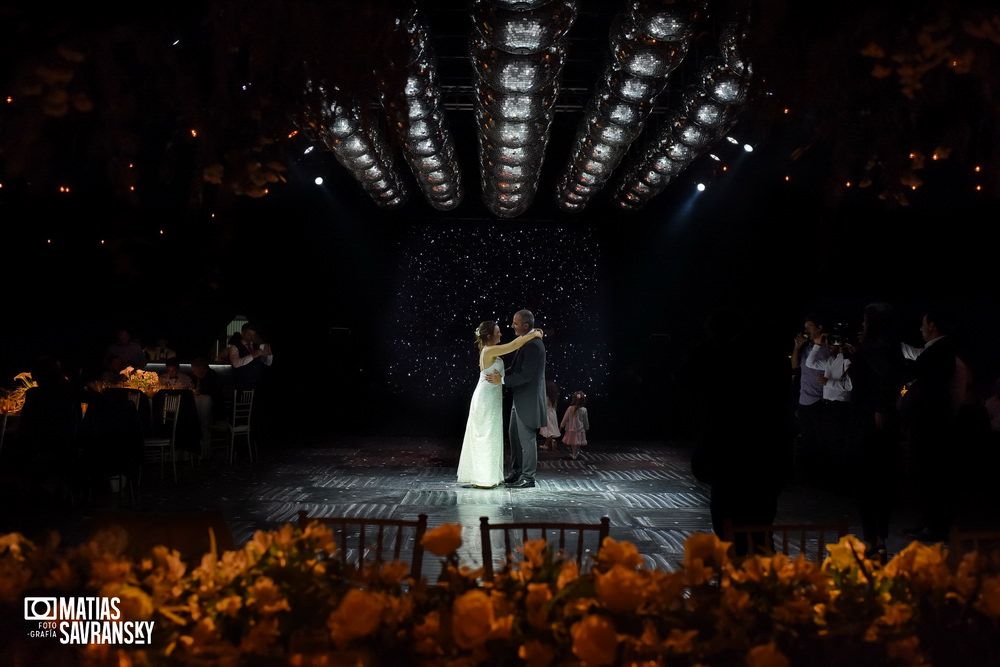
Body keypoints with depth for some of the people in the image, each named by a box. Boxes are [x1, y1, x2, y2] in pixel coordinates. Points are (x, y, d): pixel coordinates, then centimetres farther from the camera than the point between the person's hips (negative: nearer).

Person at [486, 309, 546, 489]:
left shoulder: (533, 345, -21)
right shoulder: (528, 342, 11)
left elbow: (526, 375, -25)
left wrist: (502, 380, -22)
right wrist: (499, 375, 11)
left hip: (528, 400, -11)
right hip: (520, 399, 11)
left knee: (526, 438, -2)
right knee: (514, 435, 17)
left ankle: (528, 477, 7)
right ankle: (516, 472, 27)